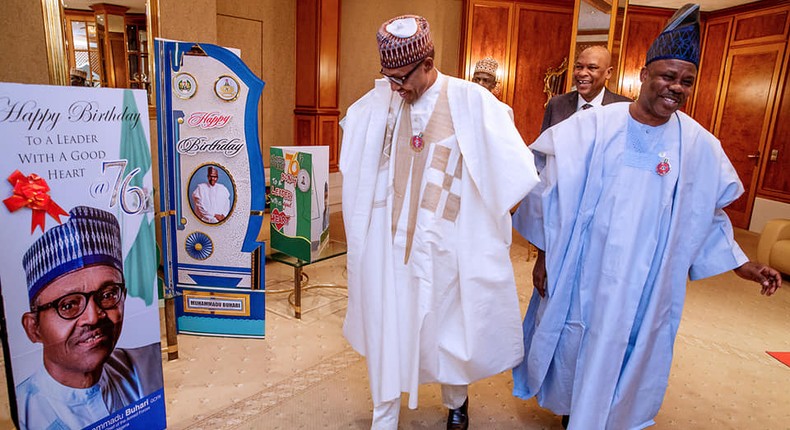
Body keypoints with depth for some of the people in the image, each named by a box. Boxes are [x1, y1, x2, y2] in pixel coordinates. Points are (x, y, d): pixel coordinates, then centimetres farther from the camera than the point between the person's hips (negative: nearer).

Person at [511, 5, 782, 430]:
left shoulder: (698, 145, -4)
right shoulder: (594, 125, -11)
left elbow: (707, 215, 9)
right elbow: (557, 193, -7)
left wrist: (742, 264, 5)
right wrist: (545, 256, -4)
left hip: (647, 279, 2)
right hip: (585, 269, -1)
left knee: (627, 354, 15)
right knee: (575, 343, 15)